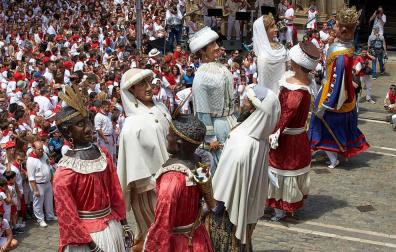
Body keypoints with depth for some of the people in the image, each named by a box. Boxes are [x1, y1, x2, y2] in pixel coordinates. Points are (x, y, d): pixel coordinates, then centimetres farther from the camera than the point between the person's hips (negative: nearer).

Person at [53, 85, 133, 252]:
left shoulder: (103, 155, -4)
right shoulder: (64, 173, -19)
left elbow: (115, 192, 3)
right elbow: (68, 216, -16)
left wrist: (124, 224, 5)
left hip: (112, 225, 5)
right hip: (85, 233, -5)